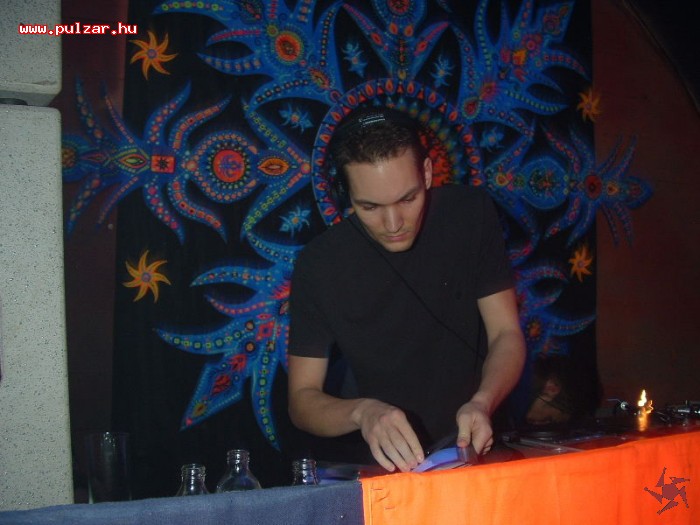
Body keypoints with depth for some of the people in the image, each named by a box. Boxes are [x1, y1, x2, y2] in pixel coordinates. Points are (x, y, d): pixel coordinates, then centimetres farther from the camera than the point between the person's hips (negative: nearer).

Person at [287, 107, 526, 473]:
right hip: (384, 465, -3)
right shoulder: (319, 264, -13)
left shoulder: (470, 213, -8)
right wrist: (361, 411, -30)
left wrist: (483, 402, -26)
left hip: (477, 444, 3)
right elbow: (302, 399, -9)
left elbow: (507, 334, -5)